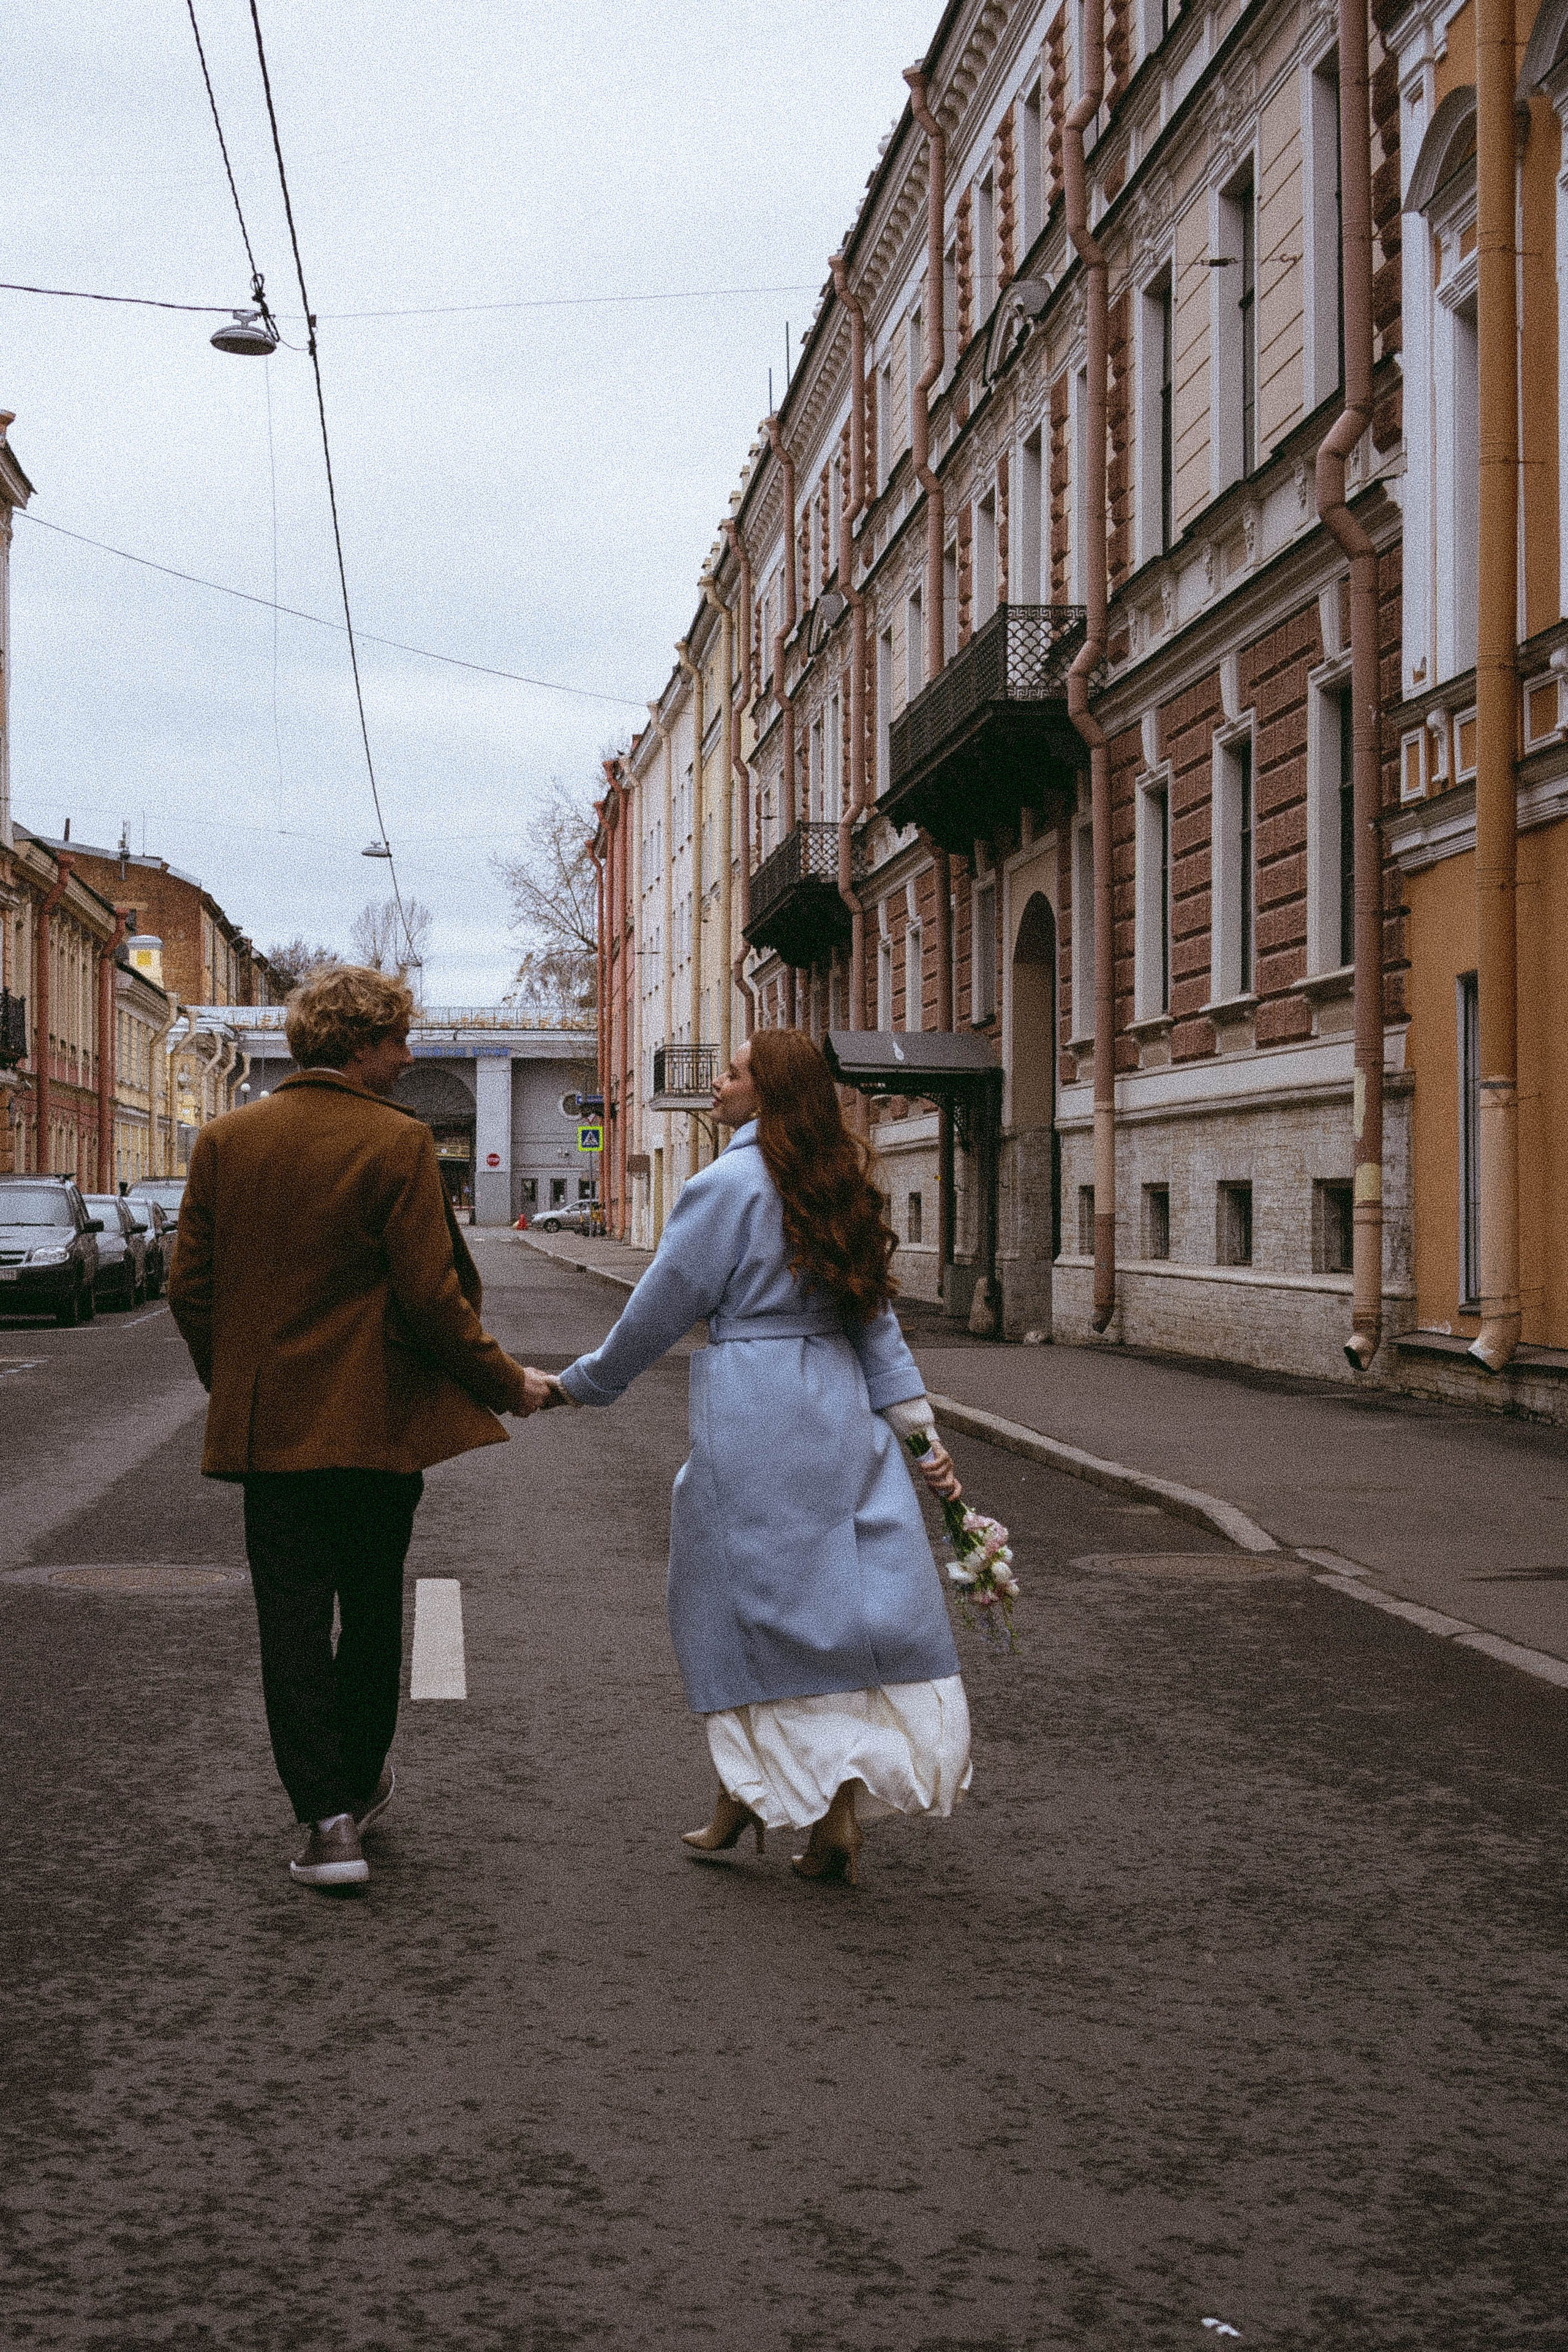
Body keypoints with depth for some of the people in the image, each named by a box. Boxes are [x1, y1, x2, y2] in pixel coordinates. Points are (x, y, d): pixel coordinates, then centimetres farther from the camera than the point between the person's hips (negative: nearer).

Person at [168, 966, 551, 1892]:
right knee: (372, 1614, 16)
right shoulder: (398, 1143, -12)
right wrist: (509, 1382, -2)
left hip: (267, 1428, 2)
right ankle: (360, 1783, 30)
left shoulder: (225, 1139, 1)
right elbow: (432, 1298, -15)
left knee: (294, 1624, 6)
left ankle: (328, 1816, 2)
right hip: (377, 1428, -2)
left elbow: (191, 1289, 4)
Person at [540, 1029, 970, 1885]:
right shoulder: (837, 1185, 12)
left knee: (747, 1605, 5)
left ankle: (741, 1799, 17)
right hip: (839, 1407, 7)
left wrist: (583, 1383, 6)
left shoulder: (729, 1184, -11)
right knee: (842, 1597, 7)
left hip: (750, 1413, -7)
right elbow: (874, 1314, 11)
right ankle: (838, 1820, 10)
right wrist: (916, 1423, 11)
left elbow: (660, 1310, -6)